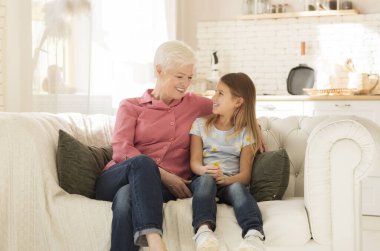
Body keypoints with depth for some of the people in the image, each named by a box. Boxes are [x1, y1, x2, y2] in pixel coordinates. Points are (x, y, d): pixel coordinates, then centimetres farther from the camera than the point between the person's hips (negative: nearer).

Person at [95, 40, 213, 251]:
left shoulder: (194, 105, 21)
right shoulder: (131, 106, 15)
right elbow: (121, 150, -1)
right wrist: (163, 175, -14)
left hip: (158, 186, 1)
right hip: (117, 180, 0)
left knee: (126, 199, -37)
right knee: (143, 161, -38)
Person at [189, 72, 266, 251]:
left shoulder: (246, 133, 7)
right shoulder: (200, 124, 12)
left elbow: (245, 174, -1)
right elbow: (194, 161, 2)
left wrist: (225, 179, -23)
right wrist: (205, 170, -23)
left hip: (231, 182, 0)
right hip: (203, 179, 0)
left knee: (238, 188, -35)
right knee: (206, 180, -35)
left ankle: (254, 234, -61)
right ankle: (203, 230, -60)